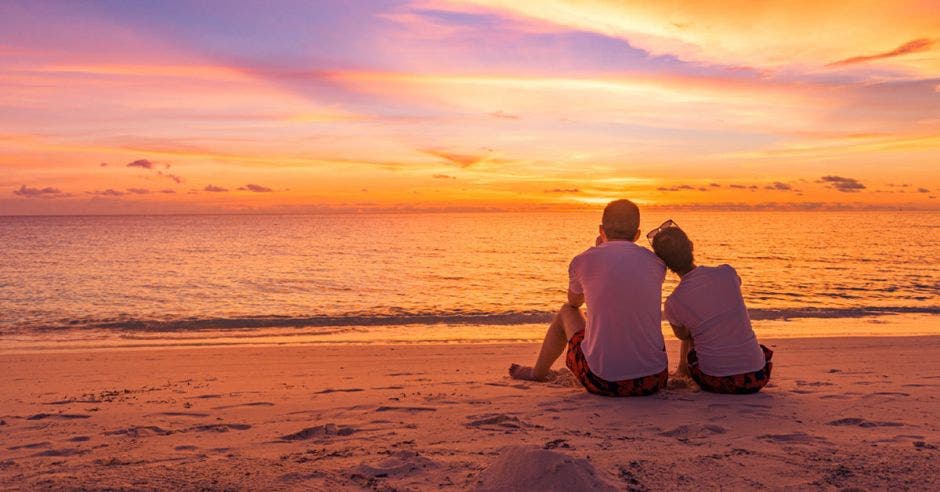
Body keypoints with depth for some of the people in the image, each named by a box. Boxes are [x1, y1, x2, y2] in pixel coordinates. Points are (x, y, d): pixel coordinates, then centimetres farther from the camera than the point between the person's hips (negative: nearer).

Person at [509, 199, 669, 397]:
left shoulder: (583, 260, -4)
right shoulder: (656, 263, 3)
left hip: (603, 381, -2)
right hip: (654, 381, 3)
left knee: (567, 311, 26)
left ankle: (538, 372, 48)